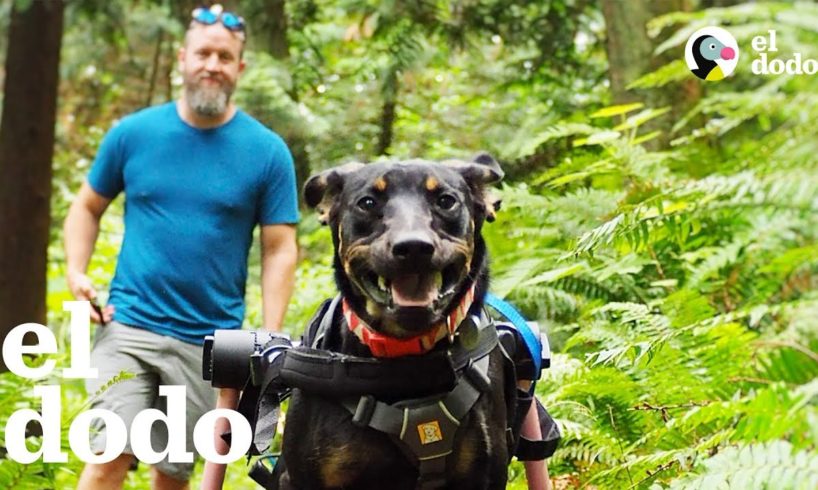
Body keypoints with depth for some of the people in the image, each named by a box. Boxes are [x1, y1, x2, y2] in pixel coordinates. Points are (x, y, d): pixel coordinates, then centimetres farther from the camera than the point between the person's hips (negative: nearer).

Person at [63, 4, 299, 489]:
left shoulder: (267, 151, -1)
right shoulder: (133, 133, 3)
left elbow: (280, 251, 1)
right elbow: (88, 208, 15)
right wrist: (77, 274, -2)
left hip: (210, 341, 0)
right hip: (129, 325, 0)